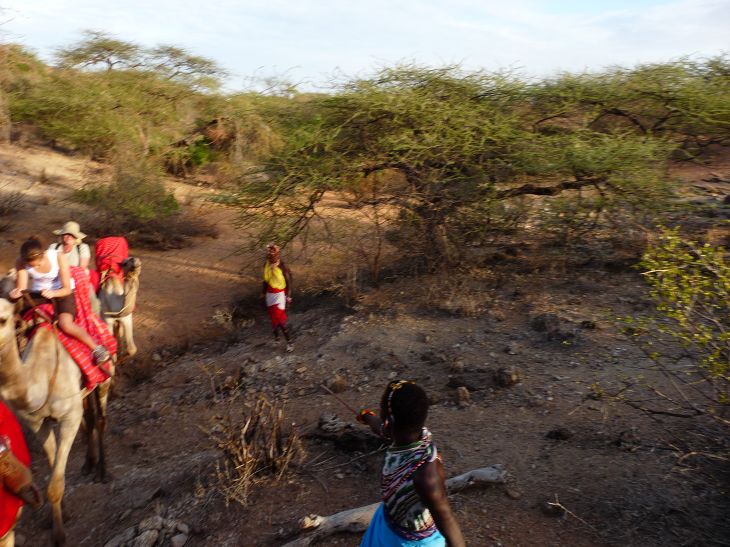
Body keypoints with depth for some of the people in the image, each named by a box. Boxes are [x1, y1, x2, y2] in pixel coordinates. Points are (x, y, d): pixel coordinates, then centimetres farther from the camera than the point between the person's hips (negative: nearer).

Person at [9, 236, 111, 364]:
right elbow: (22, 287, -20)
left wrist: (53, 293, -42)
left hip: (61, 292, -4)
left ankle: (97, 348, -14)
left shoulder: (58, 257, -25)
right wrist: (16, 292, -44)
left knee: (66, 324, -28)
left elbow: (67, 289, -22)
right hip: (37, 293, 4)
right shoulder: (22, 263, -17)